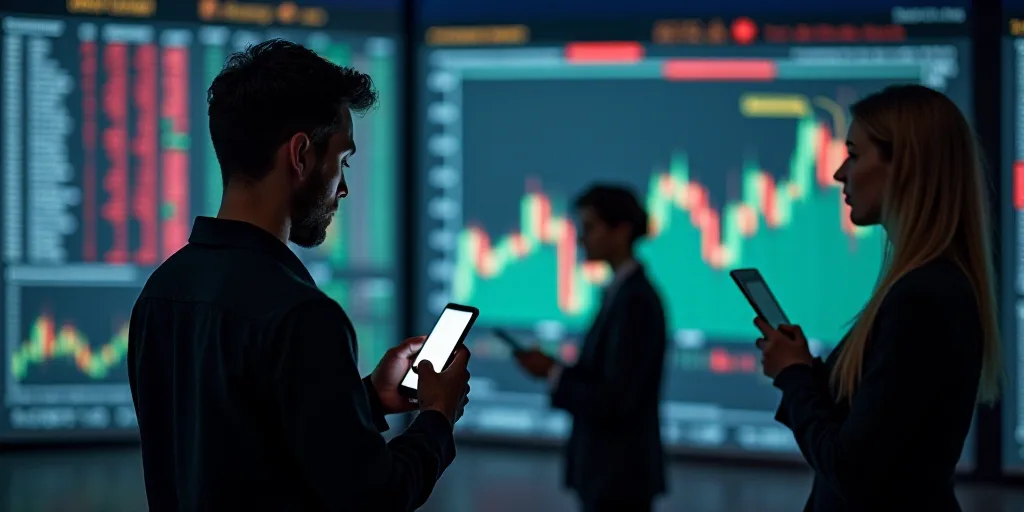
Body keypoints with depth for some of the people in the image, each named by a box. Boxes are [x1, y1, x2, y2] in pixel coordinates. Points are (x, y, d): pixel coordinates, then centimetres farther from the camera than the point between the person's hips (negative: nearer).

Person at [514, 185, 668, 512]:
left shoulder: (635, 301, -18)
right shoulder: (622, 292, 12)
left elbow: (616, 400, -22)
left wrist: (553, 374, -14)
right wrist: (555, 370, 1)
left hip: (620, 473, -10)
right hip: (607, 471, 10)